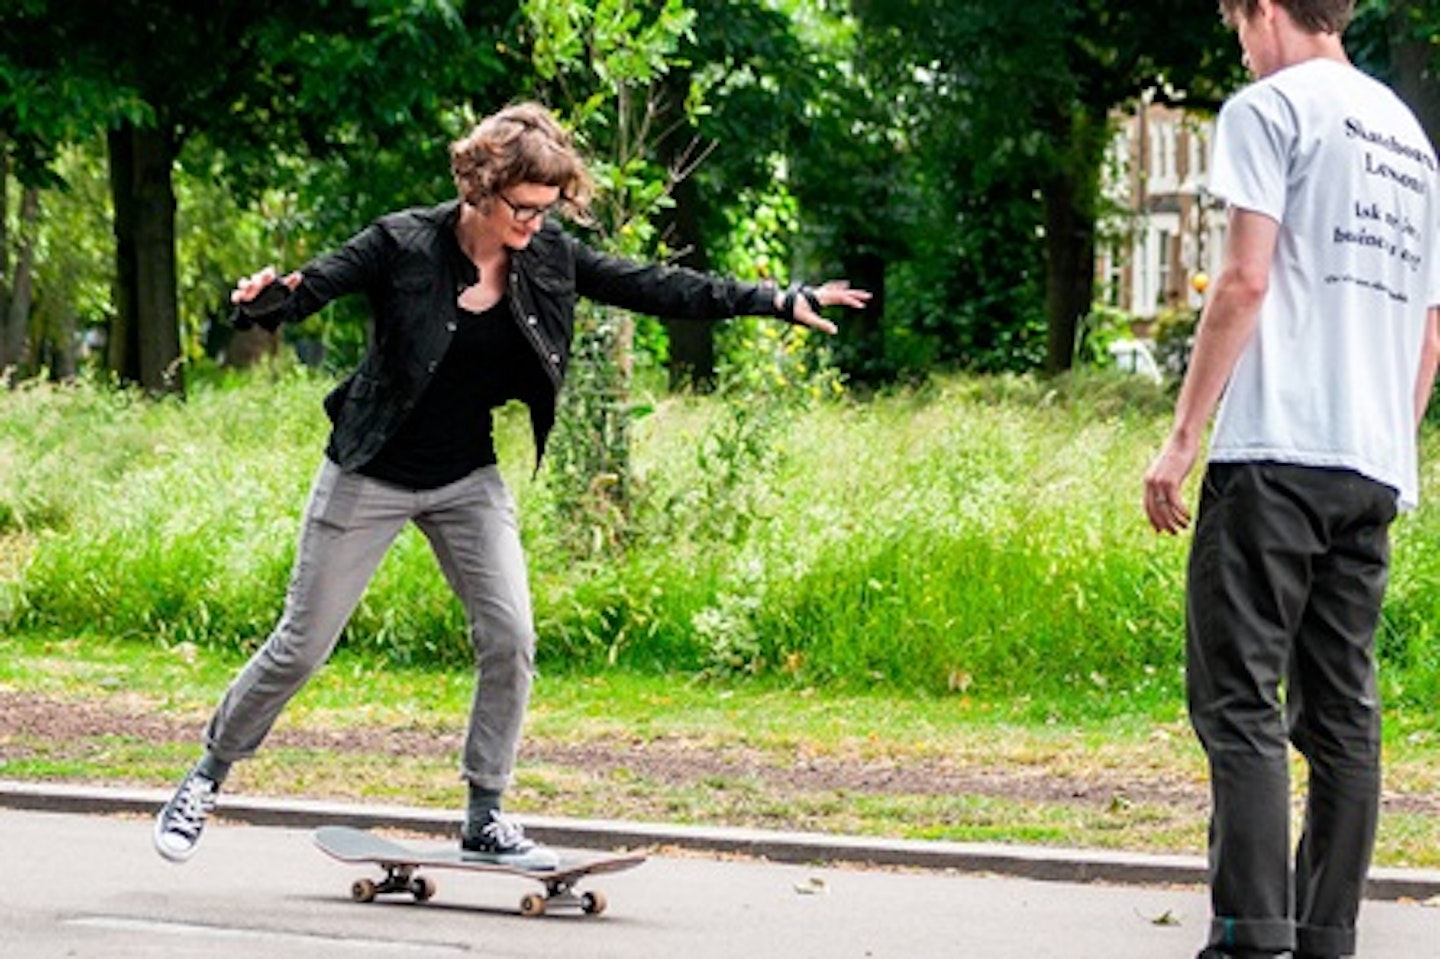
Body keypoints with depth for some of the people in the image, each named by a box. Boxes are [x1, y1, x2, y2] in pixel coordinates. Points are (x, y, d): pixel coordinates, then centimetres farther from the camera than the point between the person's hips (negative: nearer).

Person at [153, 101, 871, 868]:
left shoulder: (546, 257, -5)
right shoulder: (405, 245, -18)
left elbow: (653, 288, -1)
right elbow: (312, 287, -20)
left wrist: (780, 302, -3)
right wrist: (265, 300, -45)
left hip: (468, 480, 4)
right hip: (371, 478, -4)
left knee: (510, 640, -7)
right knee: (301, 647, 2)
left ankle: (485, 818, 7)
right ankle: (208, 775, 22)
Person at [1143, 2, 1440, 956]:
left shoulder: (1269, 107, -1)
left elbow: (1246, 279, -10)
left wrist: (1182, 438, -9)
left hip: (1277, 452, -7)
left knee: (1240, 699, -9)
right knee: (1342, 711, 7)